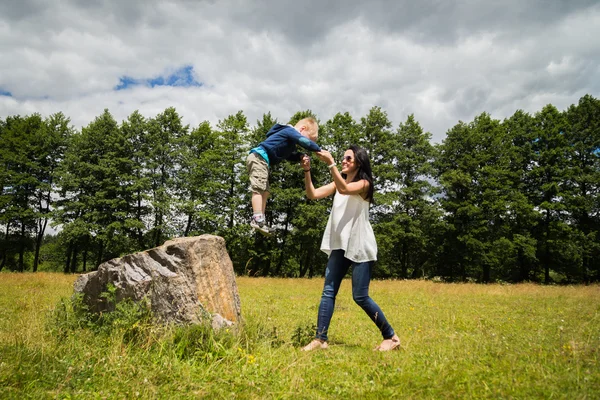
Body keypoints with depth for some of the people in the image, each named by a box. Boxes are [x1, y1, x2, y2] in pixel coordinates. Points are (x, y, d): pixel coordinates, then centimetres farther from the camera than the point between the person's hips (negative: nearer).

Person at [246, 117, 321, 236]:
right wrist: (319, 149, -12)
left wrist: (300, 157, 3)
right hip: (259, 158, -11)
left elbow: (289, 155, 22)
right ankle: (257, 218, -21)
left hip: (261, 161, 11)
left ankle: (260, 220, 7)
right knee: (258, 188, -16)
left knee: (265, 191, 8)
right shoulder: (290, 131, -8)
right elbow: (305, 142, -22)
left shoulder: (290, 142, 23)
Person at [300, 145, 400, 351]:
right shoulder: (338, 183, 14)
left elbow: (345, 189, -26)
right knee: (328, 292, 0)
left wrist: (330, 163, -30)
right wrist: (307, 171, -10)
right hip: (340, 246, 6)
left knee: (360, 297, -4)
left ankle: (391, 337, 11)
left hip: (360, 247, -6)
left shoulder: (364, 184, -5)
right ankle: (320, 339, 3)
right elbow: (312, 194, 2)